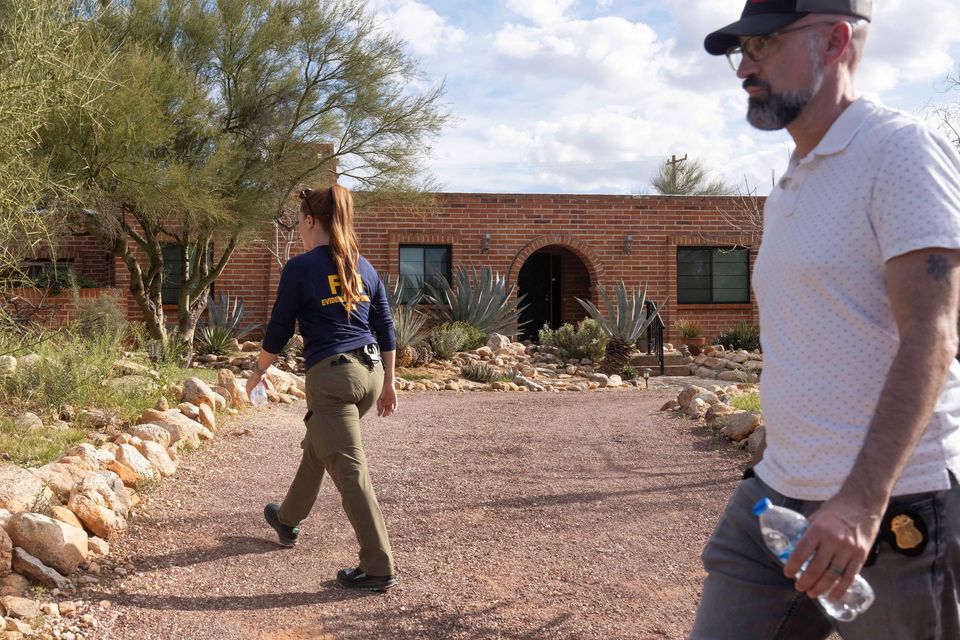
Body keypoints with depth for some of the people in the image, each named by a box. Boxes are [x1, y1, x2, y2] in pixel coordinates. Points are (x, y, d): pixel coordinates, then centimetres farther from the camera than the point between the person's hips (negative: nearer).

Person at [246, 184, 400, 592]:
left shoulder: (299, 268, -7)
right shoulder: (363, 267, 10)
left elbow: (278, 332, -1)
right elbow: (386, 329, 11)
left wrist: (257, 373, 14)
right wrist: (388, 383, 19)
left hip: (330, 376, -7)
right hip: (369, 372, 7)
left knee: (350, 470, -4)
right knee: (317, 447, 27)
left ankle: (379, 569, -2)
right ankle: (288, 520, 47)